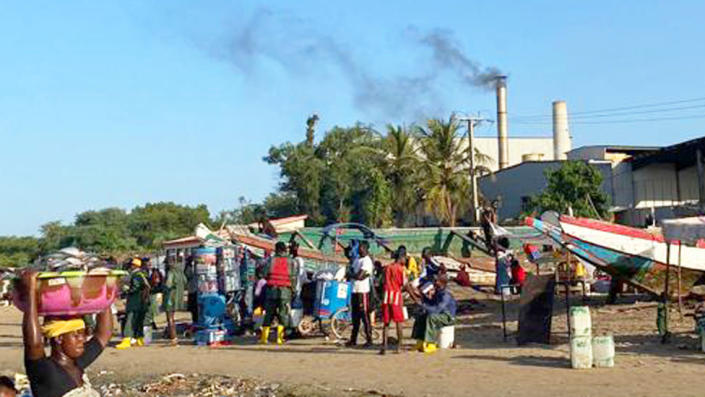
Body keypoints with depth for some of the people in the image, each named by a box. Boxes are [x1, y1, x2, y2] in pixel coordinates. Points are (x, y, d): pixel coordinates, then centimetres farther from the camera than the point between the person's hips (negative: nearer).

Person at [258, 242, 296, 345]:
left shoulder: (270, 260, 2)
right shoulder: (290, 261, 3)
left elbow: (264, 274, -1)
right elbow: (293, 278, 1)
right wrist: (293, 290, 11)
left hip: (271, 289, 1)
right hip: (285, 290, -1)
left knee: (269, 314, 8)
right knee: (283, 315, 3)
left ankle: (264, 337, 10)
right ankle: (279, 338, -2)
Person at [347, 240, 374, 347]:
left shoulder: (367, 260, -12)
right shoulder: (357, 259, 16)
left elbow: (359, 275, -19)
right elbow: (351, 271, 13)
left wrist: (351, 275, -2)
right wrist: (356, 275, -7)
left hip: (362, 291, -9)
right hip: (355, 290, 9)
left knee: (364, 315, -6)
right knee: (355, 316, 12)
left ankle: (369, 339, -1)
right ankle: (353, 339, 18)